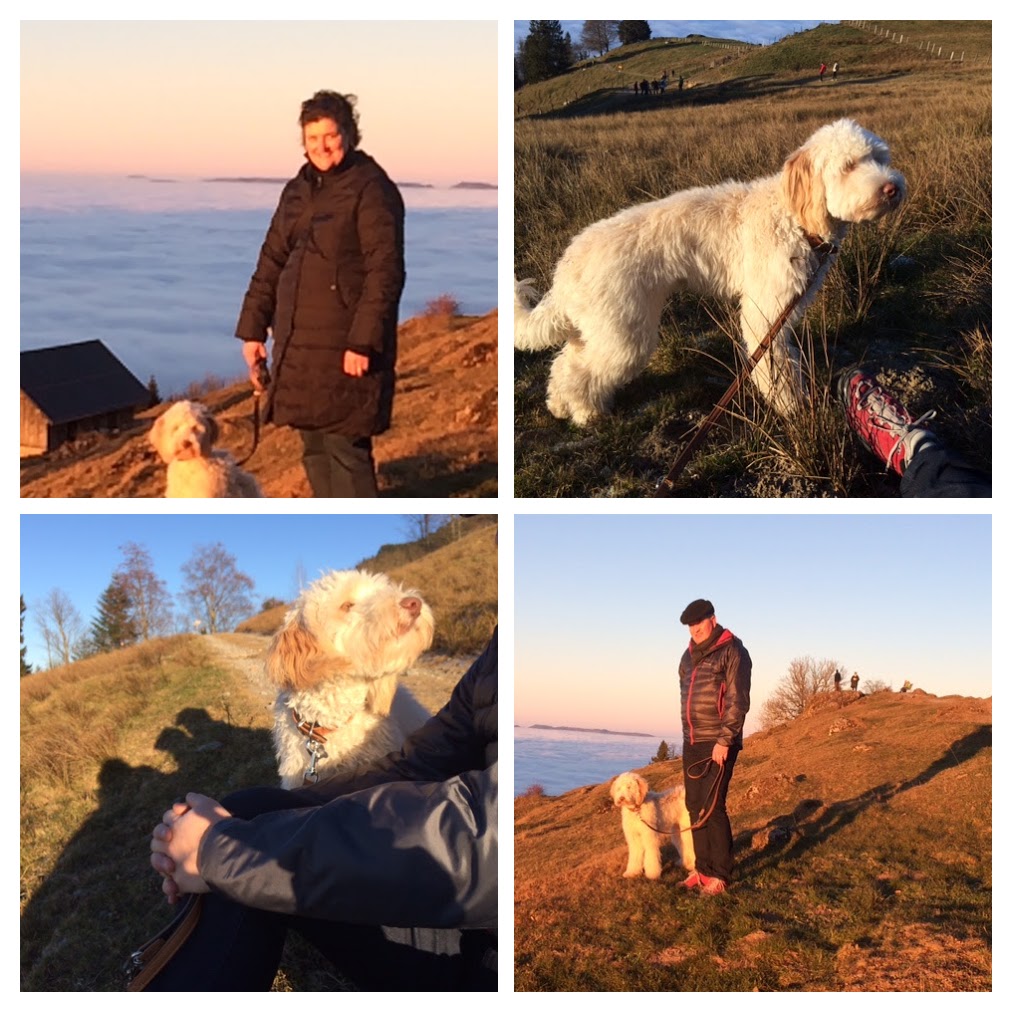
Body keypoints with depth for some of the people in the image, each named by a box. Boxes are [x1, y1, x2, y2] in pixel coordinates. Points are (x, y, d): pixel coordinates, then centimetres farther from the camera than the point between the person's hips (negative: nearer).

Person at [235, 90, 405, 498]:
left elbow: (385, 271, -15)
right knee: (314, 448, 13)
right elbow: (271, 262, 19)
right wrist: (253, 329, 14)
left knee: (345, 447, -7)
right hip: (297, 344, 8)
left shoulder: (371, 188, -8)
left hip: (346, 347, -8)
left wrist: (363, 342, -20)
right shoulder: (298, 190, 15)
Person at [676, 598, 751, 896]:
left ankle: (720, 875, -2)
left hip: (718, 744, -7)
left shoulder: (733, 651, -8)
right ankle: (702, 870, 13)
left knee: (712, 807, -10)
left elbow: (738, 701, -14)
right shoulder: (689, 656, 15)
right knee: (695, 807, 7)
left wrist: (724, 741, -19)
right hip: (692, 743, 7)